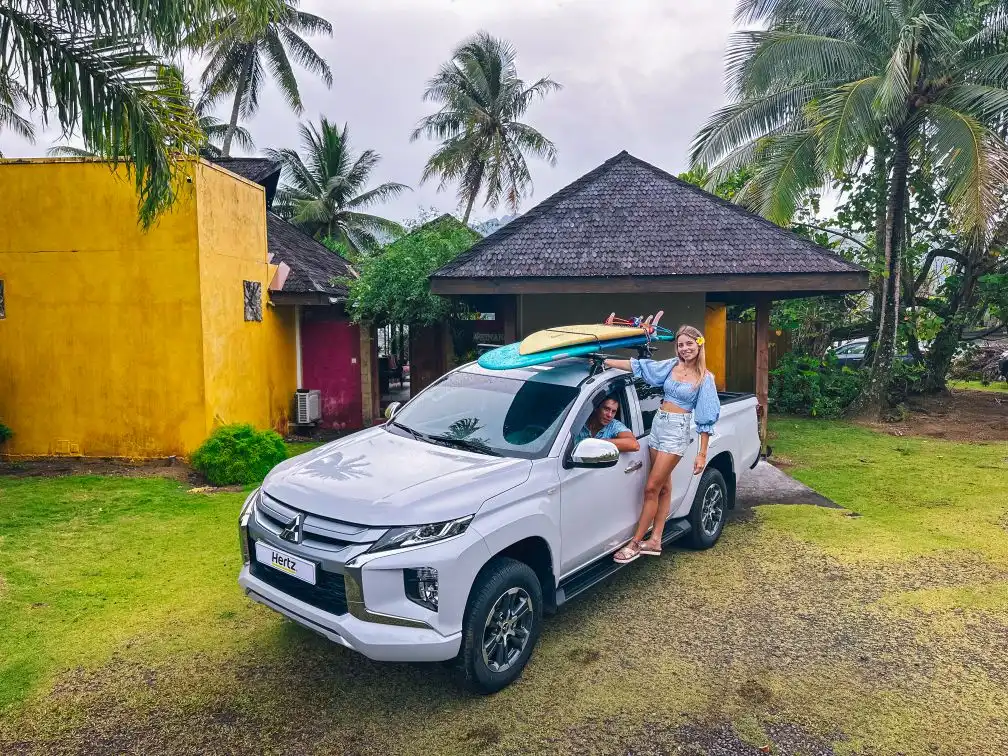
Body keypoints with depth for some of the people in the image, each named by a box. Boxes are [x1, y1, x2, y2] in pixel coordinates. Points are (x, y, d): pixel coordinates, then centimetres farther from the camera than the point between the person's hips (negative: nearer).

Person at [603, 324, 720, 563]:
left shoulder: (705, 379, -5)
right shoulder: (671, 366, 7)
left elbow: (706, 418, -5)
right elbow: (638, 365, 8)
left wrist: (702, 454, -8)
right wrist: (607, 362, 2)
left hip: (677, 430, -5)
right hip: (658, 424, 5)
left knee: (651, 489, -6)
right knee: (664, 486, 13)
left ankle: (635, 543, 2)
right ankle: (655, 541, 19)